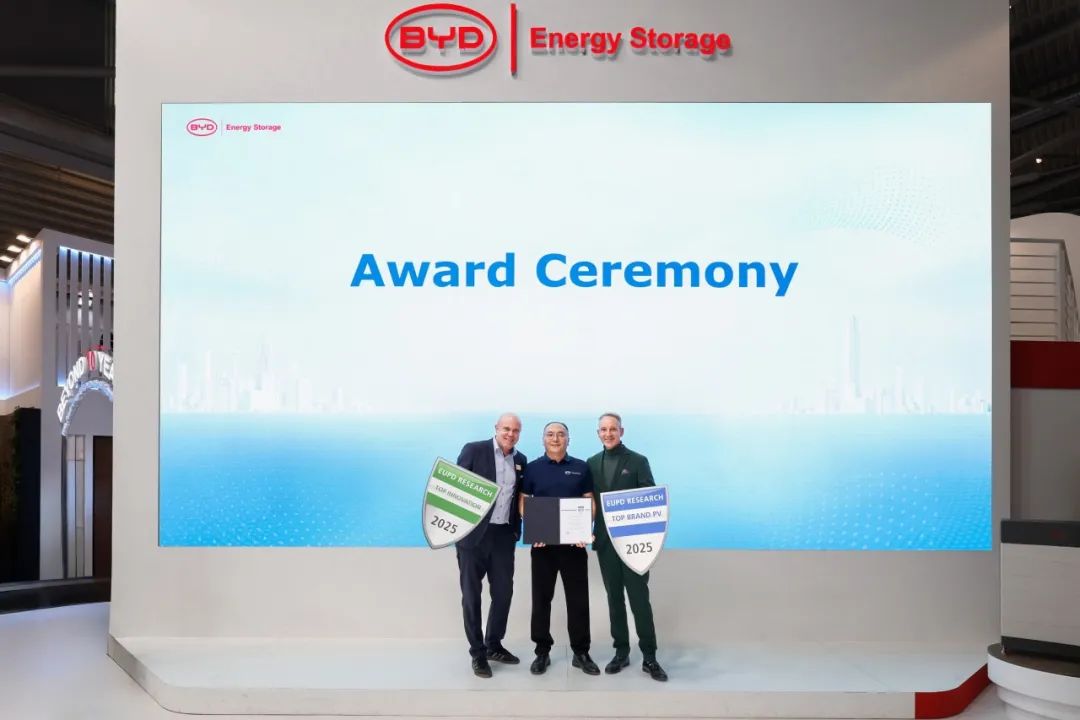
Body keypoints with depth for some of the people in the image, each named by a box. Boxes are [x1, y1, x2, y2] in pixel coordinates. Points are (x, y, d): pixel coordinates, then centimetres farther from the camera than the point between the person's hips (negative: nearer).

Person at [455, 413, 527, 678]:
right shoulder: (473, 450, -6)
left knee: (504, 591, 10)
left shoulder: (521, 460, 10)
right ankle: (477, 653, 16)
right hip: (473, 532, -5)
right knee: (472, 594, 4)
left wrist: (518, 527, 4)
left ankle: (494, 645, 28)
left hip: (504, 534, 5)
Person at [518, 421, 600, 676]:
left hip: (574, 542, 0)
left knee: (578, 598, 4)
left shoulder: (581, 468, 5)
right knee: (541, 597, 6)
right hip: (542, 542, 0)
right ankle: (542, 651, 17)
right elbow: (523, 502, 4)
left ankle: (581, 652, 15)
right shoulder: (532, 468, 4)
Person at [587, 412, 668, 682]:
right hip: (605, 541, 4)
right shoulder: (592, 463, 9)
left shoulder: (638, 461, -2)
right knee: (614, 599, 10)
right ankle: (621, 652, 20)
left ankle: (649, 657, 8)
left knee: (639, 599, -1)